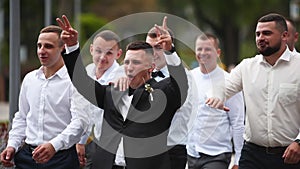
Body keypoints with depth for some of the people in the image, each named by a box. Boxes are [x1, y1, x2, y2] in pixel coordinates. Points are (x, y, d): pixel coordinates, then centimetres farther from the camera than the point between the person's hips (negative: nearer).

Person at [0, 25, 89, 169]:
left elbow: (80, 121, -17)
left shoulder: (74, 80, -7)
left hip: (61, 157, -5)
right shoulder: (29, 79, 13)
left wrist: (54, 145, -29)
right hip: (27, 156, 5)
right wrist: (12, 145, 6)